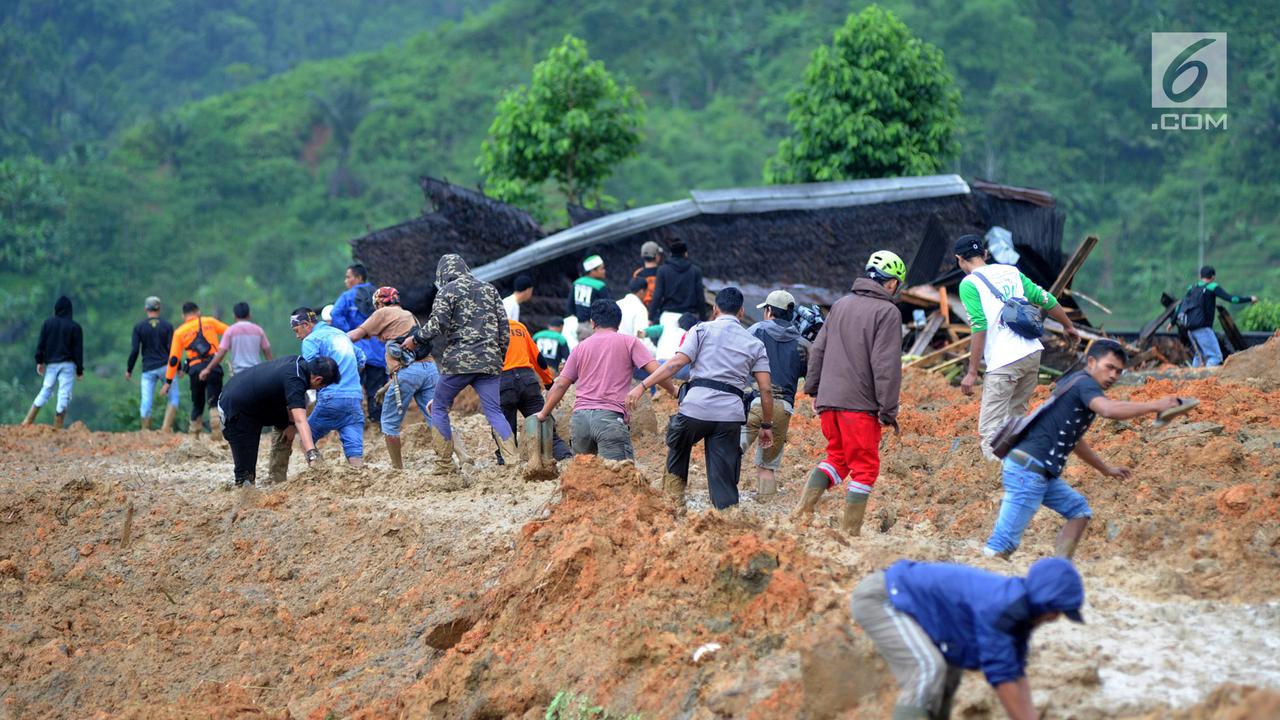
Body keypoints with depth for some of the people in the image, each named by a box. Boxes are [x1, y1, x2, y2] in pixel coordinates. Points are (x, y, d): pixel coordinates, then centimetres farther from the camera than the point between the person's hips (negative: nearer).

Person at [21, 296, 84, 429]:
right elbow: (78, 349, -3)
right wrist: (79, 369, 2)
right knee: (64, 394, -1)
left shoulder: (48, 323, 2)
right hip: (67, 364, -3)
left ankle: (28, 421, 5)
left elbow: (40, 344, 3)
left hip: (51, 364, 3)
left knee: (45, 390, 14)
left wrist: (39, 361, 11)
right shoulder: (74, 327, -4)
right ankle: (57, 427, -4)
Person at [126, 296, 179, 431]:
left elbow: (134, 351, -2)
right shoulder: (167, 325, 1)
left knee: (146, 402, 3)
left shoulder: (139, 327, 1)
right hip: (166, 367, 0)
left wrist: (129, 370, 9)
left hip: (148, 369, 0)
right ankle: (166, 427, -9)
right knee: (173, 397, 7)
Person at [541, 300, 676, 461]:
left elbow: (560, 385, 17)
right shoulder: (629, 342, 8)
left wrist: (543, 413, 27)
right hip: (611, 416, -4)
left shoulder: (581, 347, 18)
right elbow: (655, 371, -1)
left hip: (580, 417, 4)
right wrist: (674, 391, 14)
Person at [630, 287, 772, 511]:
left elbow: (677, 362, -4)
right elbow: (766, 389, 10)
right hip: (730, 414, 2)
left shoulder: (702, 330, 9)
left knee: (677, 450, 25)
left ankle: (674, 500, 14)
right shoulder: (755, 344, 17)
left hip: (696, 407, -2)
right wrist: (767, 425, 19)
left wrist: (643, 386, -5)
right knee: (723, 478, 4)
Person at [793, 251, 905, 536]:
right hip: (860, 403, -7)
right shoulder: (887, 312, -8)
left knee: (837, 456, 19)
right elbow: (886, 364, -13)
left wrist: (813, 389, 25)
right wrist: (889, 410, -11)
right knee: (864, 467, 2)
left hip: (828, 400, 7)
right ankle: (849, 533, 1)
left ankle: (803, 512, 3)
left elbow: (818, 350, 18)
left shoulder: (840, 305, 14)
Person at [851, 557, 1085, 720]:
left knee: (950, 669, 17)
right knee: (928, 669, -24)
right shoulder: (997, 608, -29)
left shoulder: (1019, 611, 2)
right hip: (877, 598, -11)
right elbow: (1002, 676, -26)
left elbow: (1017, 674, 7)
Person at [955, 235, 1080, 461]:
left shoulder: (969, 284, -2)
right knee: (1015, 417, 20)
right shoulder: (1010, 271, 16)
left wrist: (972, 373, -9)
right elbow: (1045, 299, 18)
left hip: (1003, 362, -7)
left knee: (991, 430, -6)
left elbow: (979, 328, -11)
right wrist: (1068, 326, 35)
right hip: (1032, 353, 7)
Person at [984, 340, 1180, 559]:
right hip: (1028, 468, -10)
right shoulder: (1084, 383, -7)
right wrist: (1154, 406, -22)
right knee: (1005, 543, -13)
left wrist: (1106, 468, 39)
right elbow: (1109, 410, -28)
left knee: (1079, 510, 16)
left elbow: (1073, 440, 35)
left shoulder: (1076, 384, 22)